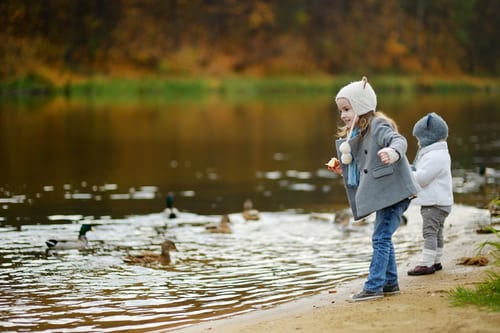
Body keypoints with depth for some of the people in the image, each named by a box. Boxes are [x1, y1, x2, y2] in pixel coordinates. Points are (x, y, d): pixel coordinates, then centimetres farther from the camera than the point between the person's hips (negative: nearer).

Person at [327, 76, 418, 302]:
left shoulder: (377, 126, -13)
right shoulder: (357, 135, 16)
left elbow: (399, 140, -32)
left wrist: (392, 152, -52)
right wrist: (344, 170, 16)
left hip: (393, 190, -10)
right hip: (383, 193, 10)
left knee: (380, 238, -10)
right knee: (383, 239, 16)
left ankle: (373, 287, -9)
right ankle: (390, 283, 25)